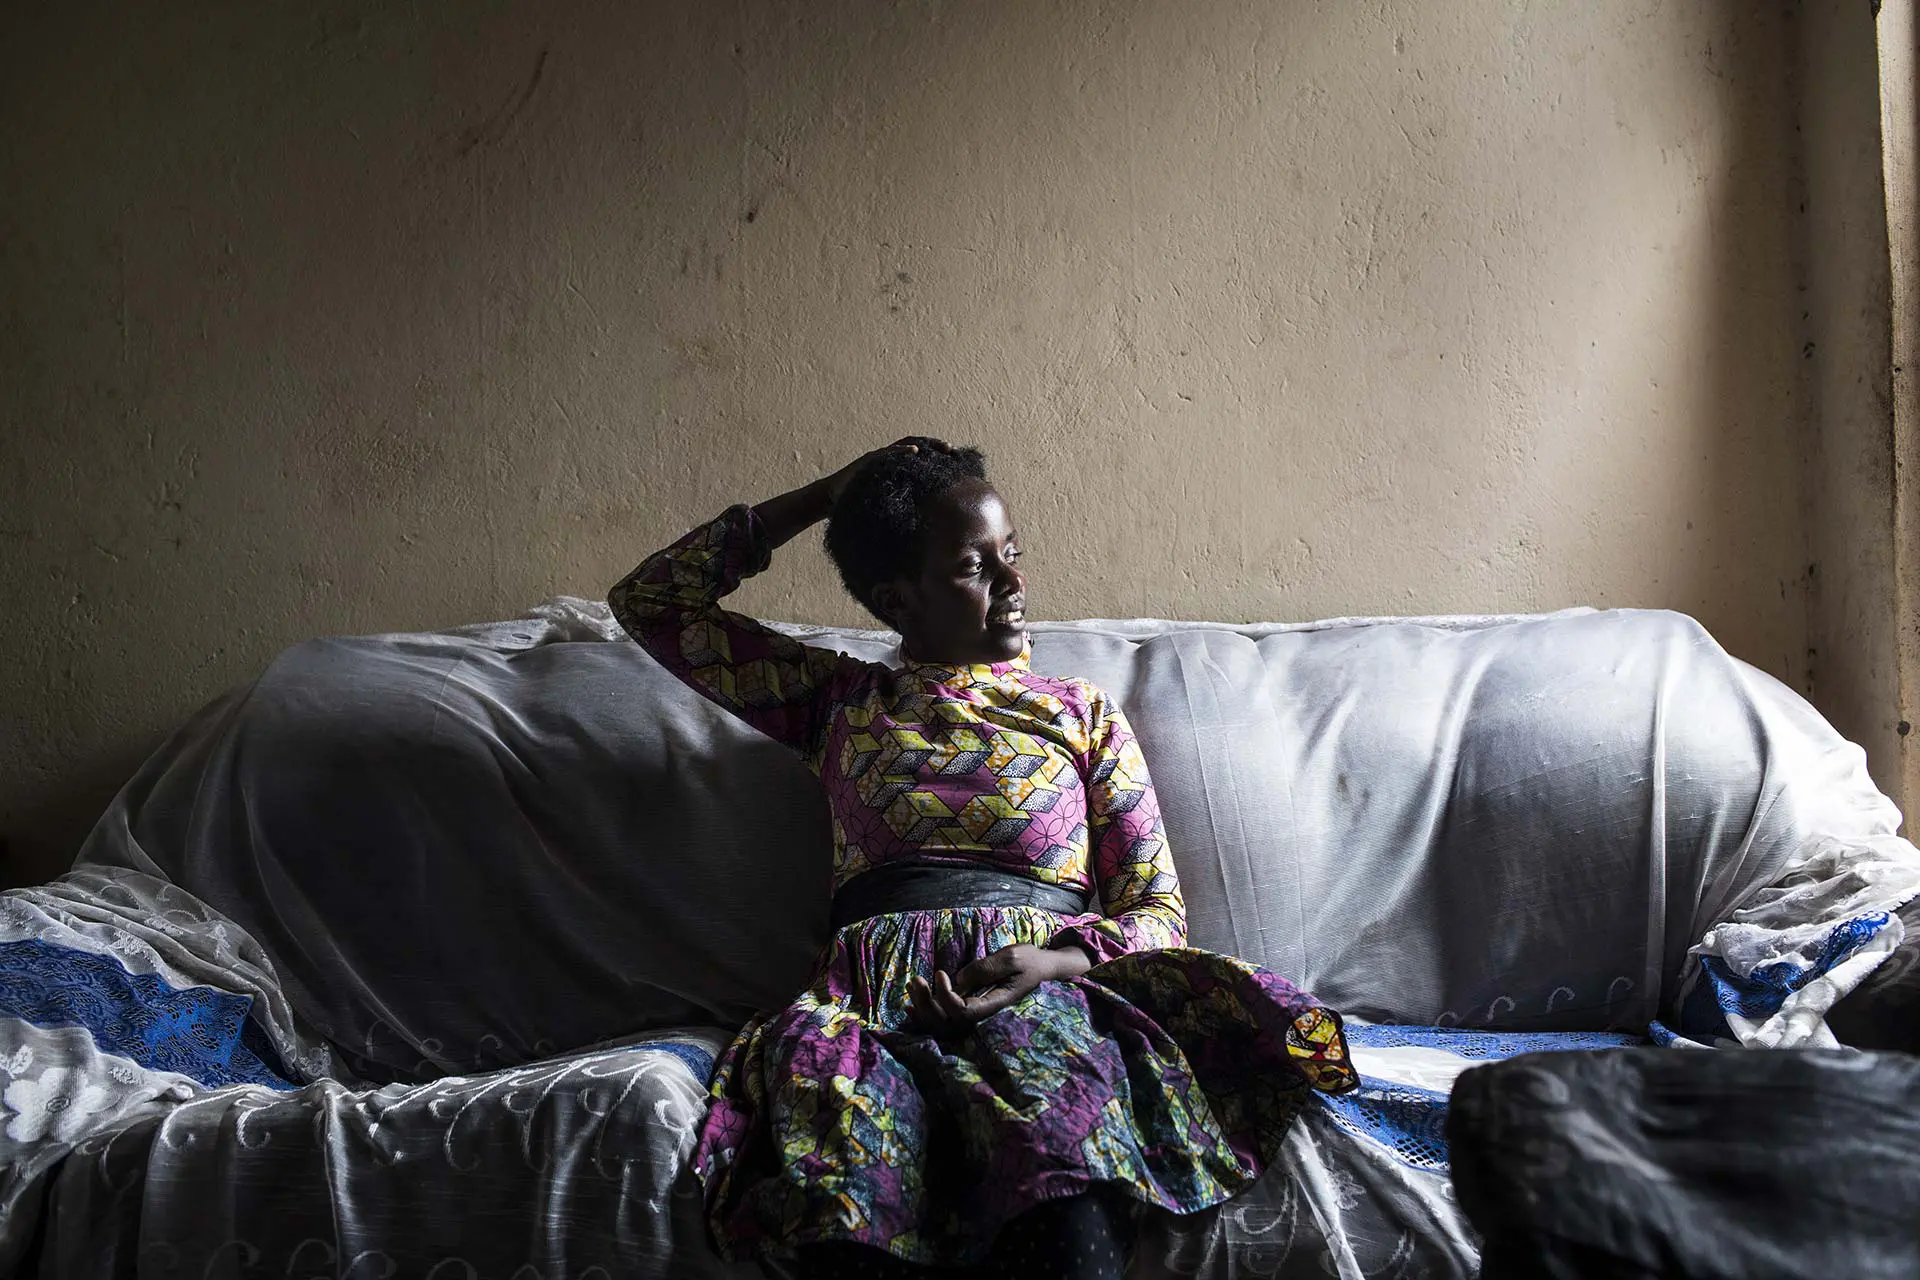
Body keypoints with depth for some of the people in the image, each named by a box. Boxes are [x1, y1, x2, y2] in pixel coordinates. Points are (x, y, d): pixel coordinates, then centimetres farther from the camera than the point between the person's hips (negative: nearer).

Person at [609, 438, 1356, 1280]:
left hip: (1043, 988, -1)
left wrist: (1054, 962, -8)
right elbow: (650, 601, 25)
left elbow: (1158, 908, 15)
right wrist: (821, 498, 22)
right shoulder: (842, 701, 23)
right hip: (875, 984, 1)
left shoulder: (1083, 714, 22)